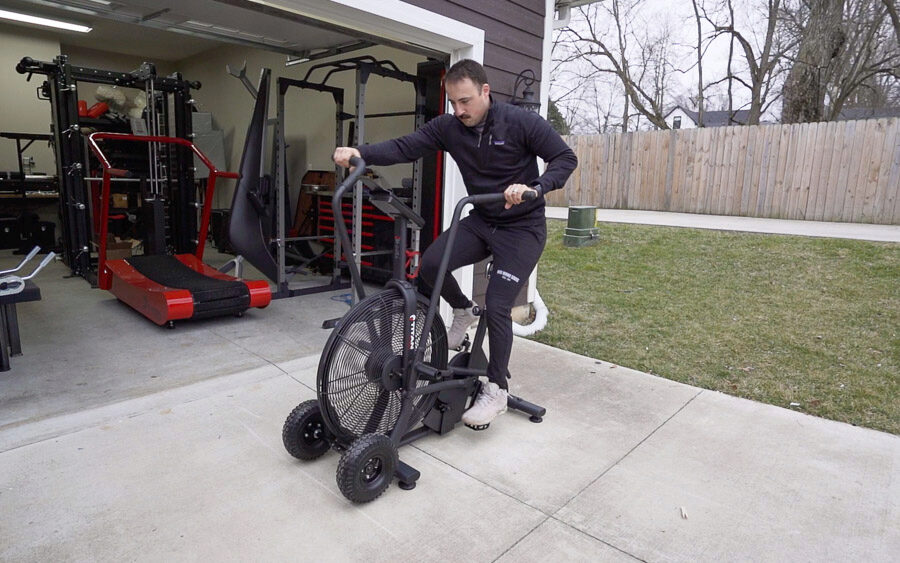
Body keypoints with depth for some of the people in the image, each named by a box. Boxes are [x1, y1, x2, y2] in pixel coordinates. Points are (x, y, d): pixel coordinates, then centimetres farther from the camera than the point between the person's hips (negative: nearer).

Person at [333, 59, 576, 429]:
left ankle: (497, 390, 5)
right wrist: (360, 153, -30)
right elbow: (405, 148, -13)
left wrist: (534, 188, -34)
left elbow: (565, 158, -15)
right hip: (480, 221, 5)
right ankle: (463, 311, 14)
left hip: (522, 228, -4)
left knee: (497, 306, -14)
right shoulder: (448, 127, -5)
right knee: (431, 264, -18)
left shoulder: (522, 122, -16)